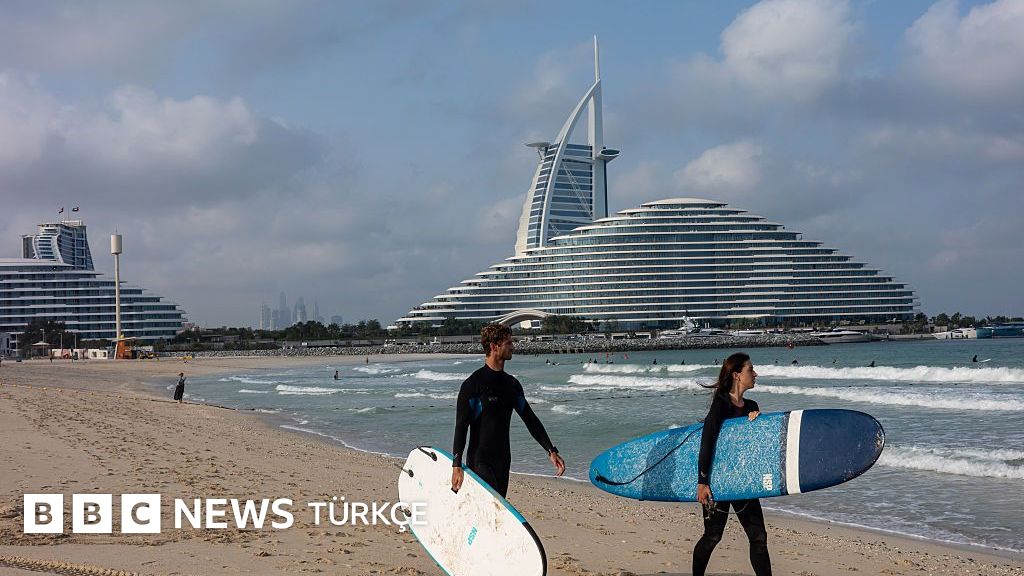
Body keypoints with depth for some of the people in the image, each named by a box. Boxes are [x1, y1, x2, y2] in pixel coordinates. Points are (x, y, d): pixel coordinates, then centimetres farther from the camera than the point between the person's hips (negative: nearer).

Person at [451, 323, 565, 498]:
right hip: (479, 461, -7)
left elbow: (530, 419, 16)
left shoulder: (512, 384, 12)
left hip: (503, 460, 7)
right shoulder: (473, 384, -9)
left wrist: (551, 450, 8)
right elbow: (461, 426, -12)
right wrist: (457, 465, -19)